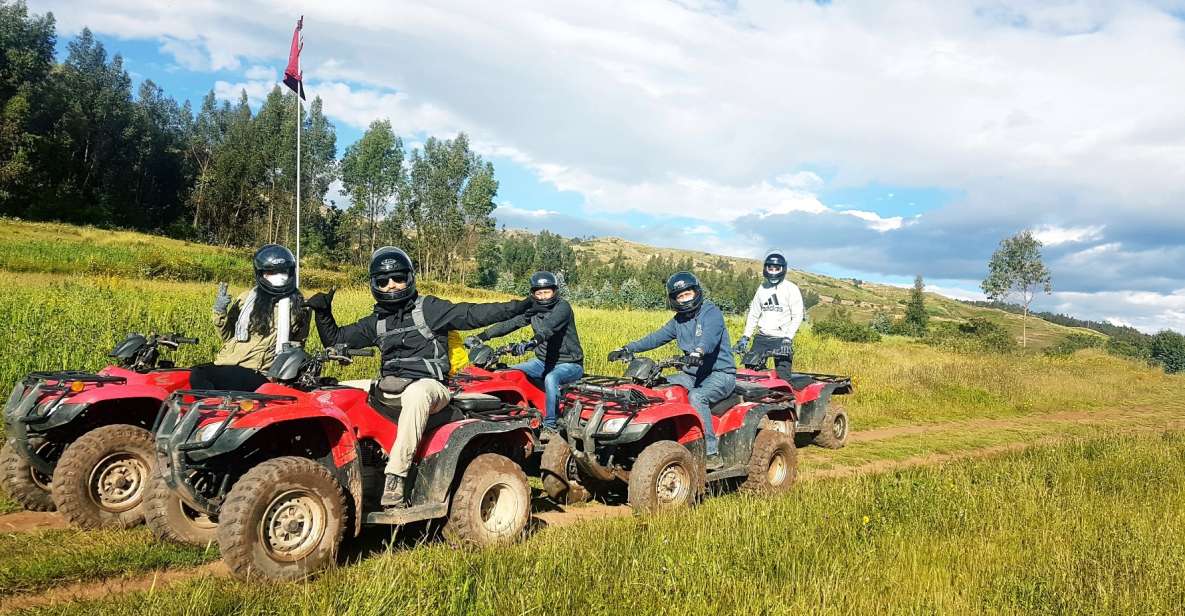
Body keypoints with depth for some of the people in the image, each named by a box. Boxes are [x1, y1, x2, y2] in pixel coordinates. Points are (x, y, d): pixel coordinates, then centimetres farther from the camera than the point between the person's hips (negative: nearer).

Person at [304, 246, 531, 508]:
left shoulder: (429, 308, 2)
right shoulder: (377, 322, 19)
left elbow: (471, 314, -8)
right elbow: (336, 339, 27)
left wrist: (515, 307, -19)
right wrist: (323, 313, 10)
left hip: (428, 385, -6)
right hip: (390, 386, 6)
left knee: (415, 394, -40)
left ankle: (395, 478, -46)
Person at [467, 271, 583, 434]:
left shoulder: (562, 306, -15)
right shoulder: (533, 309, 5)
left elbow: (549, 327, -35)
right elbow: (510, 323, -3)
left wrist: (532, 342, -53)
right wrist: (482, 336, -14)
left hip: (569, 364, -7)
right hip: (543, 361, 7)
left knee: (551, 378, -37)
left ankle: (550, 425, -34)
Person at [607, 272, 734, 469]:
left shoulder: (712, 313, -10)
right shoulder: (679, 320, 13)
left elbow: (710, 336, -30)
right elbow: (656, 338, 13)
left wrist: (699, 351, -52)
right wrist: (627, 349, 3)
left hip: (720, 374, -7)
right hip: (693, 374, 8)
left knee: (696, 396, -35)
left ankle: (713, 454, -29)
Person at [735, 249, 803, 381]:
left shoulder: (791, 288, -2)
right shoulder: (762, 288, 13)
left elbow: (797, 316, -7)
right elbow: (754, 314, 17)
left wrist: (788, 337, -17)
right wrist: (745, 336, 8)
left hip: (782, 339, -5)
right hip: (762, 338, 5)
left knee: (782, 378, -8)